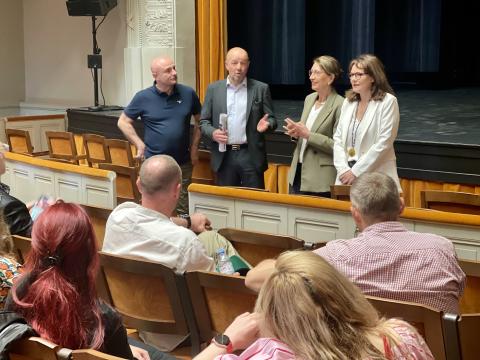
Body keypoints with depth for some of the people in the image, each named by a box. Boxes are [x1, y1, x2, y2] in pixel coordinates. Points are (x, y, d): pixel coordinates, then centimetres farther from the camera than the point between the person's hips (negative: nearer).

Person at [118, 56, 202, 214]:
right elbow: (123, 122, 6)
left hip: (183, 163, 1)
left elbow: (199, 120, 13)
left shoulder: (188, 93, -1)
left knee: (183, 209, 7)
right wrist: (140, 145, -2)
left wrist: (194, 147, 7)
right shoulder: (143, 97, -5)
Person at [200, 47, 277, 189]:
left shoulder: (261, 89, 3)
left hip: (251, 156, -1)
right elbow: (204, 121, 8)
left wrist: (266, 124, -17)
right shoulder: (213, 89, 6)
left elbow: (271, 119, 6)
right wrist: (213, 133, -12)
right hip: (224, 156, 1)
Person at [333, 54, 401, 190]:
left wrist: (356, 172, -13)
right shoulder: (348, 102, 12)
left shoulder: (388, 102, -6)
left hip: (376, 177, -5)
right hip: (347, 177, 5)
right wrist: (343, 169, -5)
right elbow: (338, 138, 10)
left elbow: (384, 143, -12)